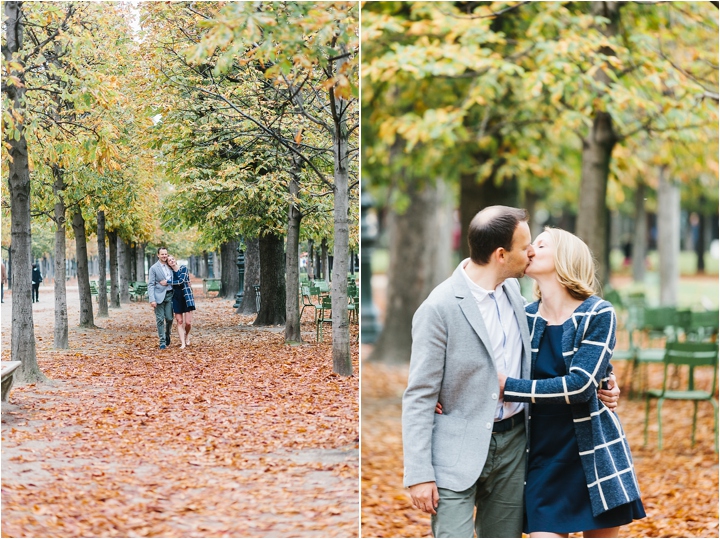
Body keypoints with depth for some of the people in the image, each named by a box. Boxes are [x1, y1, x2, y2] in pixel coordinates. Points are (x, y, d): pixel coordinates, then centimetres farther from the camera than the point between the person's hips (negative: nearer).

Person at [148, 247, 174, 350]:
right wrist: (152, 299, -15)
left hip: (169, 295, 4)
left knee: (169, 319, 2)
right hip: (159, 296, -4)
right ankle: (162, 342, 3)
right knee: (160, 320, -3)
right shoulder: (154, 268, -2)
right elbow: (151, 285, -7)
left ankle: (167, 335, 27)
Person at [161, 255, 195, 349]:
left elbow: (181, 281, -16)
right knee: (179, 321, -3)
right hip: (176, 298, 3)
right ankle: (182, 343, 1)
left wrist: (167, 282, -13)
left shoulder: (183, 269, -4)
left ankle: (187, 335, 25)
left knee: (188, 322, -6)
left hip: (187, 296, -3)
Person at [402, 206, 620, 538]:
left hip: (512, 446, 7)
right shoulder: (439, 308, -16)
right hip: (459, 452, -7)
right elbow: (418, 398, -13)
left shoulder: (512, 289, 6)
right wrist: (419, 474, -16)